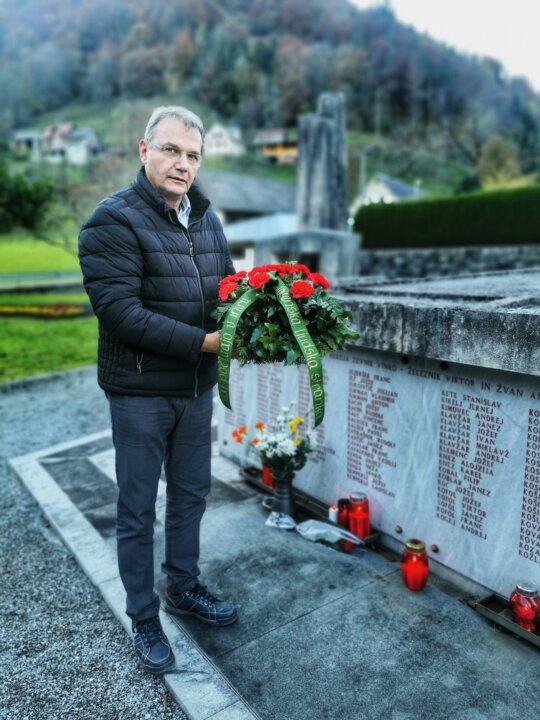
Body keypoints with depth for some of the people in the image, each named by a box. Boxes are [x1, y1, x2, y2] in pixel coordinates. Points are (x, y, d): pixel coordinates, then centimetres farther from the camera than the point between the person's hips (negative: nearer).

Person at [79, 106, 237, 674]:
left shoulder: (206, 217, 9)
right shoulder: (113, 220, -14)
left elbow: (225, 284, 15)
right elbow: (119, 310, -23)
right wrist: (202, 341, -25)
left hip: (197, 387, 7)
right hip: (140, 390, -6)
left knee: (191, 495, 19)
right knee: (138, 510, 8)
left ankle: (183, 589, 41)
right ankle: (144, 619, 28)